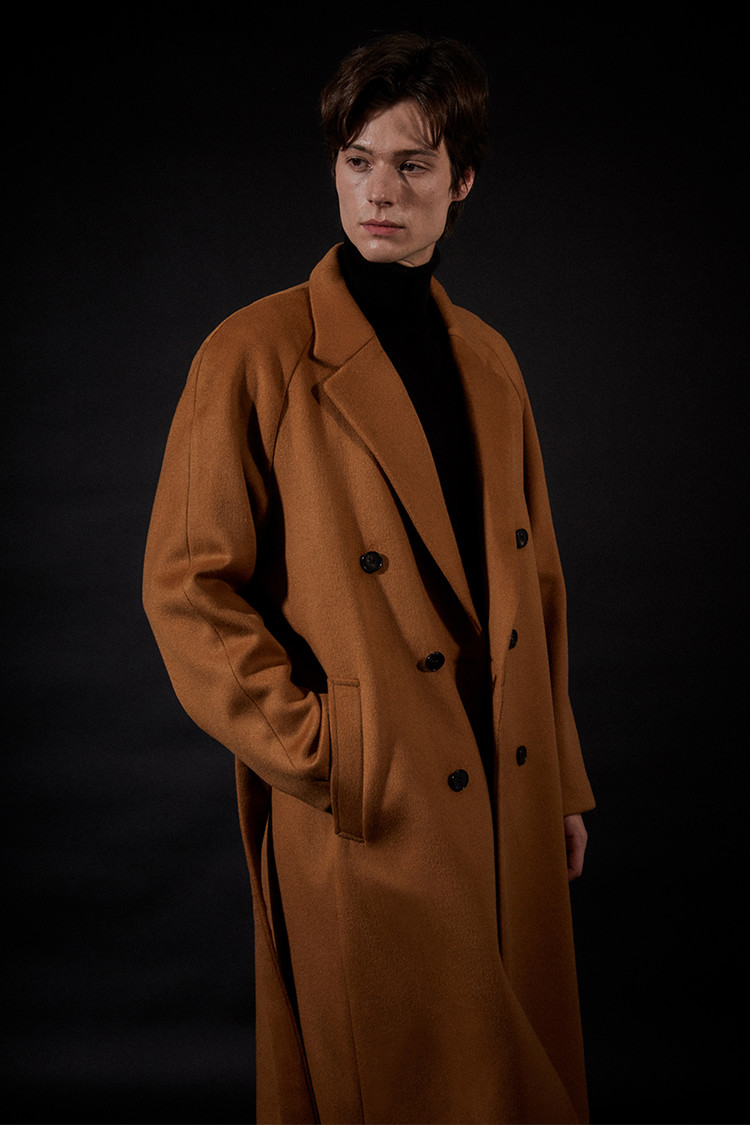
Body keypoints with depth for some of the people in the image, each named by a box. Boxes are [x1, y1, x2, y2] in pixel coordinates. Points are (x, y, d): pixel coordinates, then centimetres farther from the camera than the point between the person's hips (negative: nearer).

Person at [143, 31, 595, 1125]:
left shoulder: (487, 359, 9)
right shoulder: (259, 355, -10)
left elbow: (534, 580, 13)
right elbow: (187, 590, -11)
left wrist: (563, 780, 12)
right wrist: (320, 760, -14)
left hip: (511, 804, 6)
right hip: (371, 819, -6)